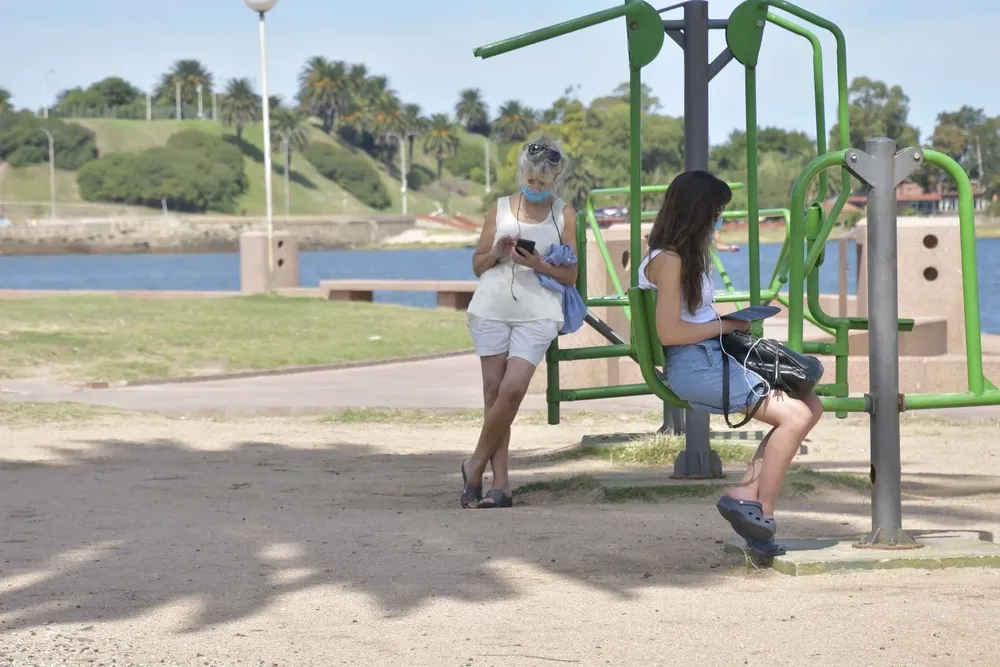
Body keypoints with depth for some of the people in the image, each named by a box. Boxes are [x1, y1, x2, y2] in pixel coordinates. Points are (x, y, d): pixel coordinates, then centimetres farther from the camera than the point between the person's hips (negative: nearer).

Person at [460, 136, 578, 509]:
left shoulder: (563, 215, 7)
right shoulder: (500, 209, 11)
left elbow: (570, 276, 6)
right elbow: (477, 265, 15)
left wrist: (539, 265, -11)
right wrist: (497, 252, -5)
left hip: (537, 314, -2)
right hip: (492, 310, 2)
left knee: (512, 390, -15)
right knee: (494, 390, -1)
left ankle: (475, 466, 2)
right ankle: (500, 485, 2)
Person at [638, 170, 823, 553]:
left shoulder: (688, 255, 20)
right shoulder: (668, 260, -11)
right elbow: (669, 332, -18)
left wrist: (731, 324, 8)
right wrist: (725, 326, -10)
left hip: (717, 356, 10)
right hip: (694, 366, -10)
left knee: (810, 407, -2)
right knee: (795, 416, -18)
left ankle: (747, 493, -8)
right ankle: (761, 510, -11)